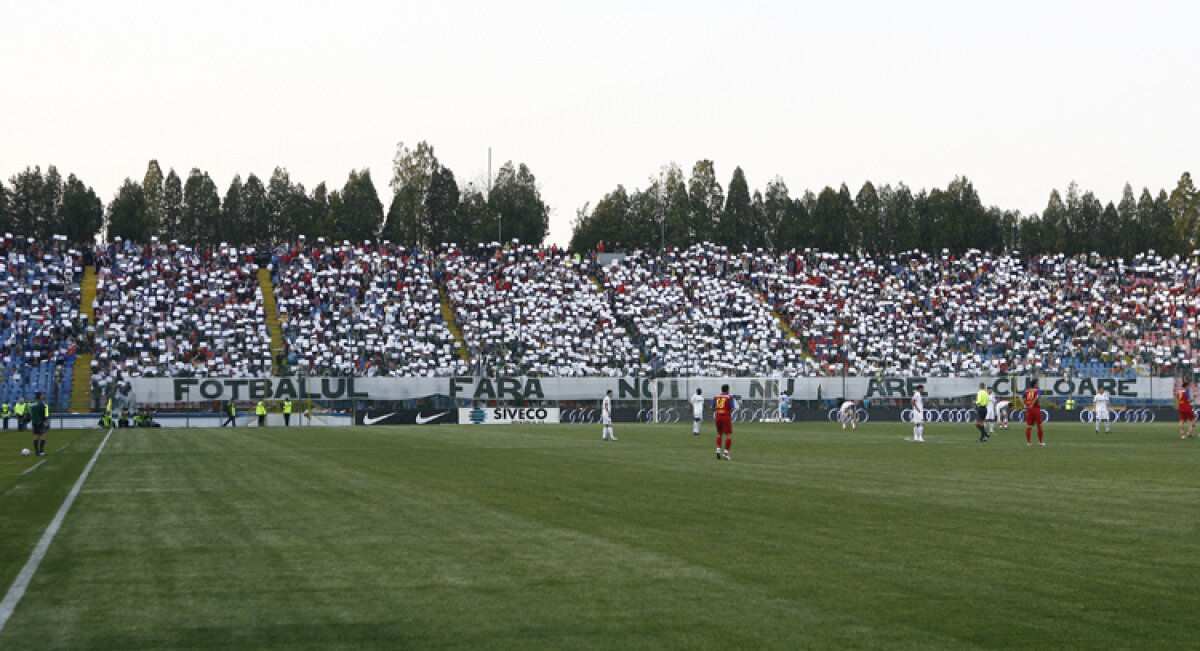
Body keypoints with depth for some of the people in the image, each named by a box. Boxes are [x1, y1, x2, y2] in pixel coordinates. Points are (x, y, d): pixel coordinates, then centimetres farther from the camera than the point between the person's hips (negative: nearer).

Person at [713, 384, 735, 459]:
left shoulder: (716, 397, 8)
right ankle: (726, 453, -6)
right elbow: (732, 409, -10)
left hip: (718, 417, 5)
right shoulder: (730, 397, -4)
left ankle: (718, 449, 5)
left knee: (719, 434, 20)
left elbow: (713, 408, 8)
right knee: (729, 435, 0)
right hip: (726, 417, -5)